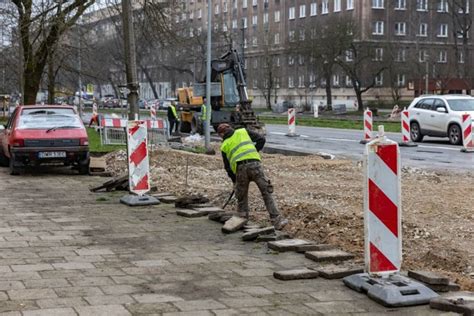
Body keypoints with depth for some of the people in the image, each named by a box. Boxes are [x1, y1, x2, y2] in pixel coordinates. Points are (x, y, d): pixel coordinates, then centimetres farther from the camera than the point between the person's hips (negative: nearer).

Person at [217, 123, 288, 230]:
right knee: (266, 193, 0)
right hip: (254, 164, -1)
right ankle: (277, 221, -6)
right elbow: (261, 139, 12)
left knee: (242, 197, 20)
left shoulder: (224, 146, 23)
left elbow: (227, 166, 24)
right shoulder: (243, 132, 22)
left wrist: (234, 180, 35)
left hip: (240, 168, 1)